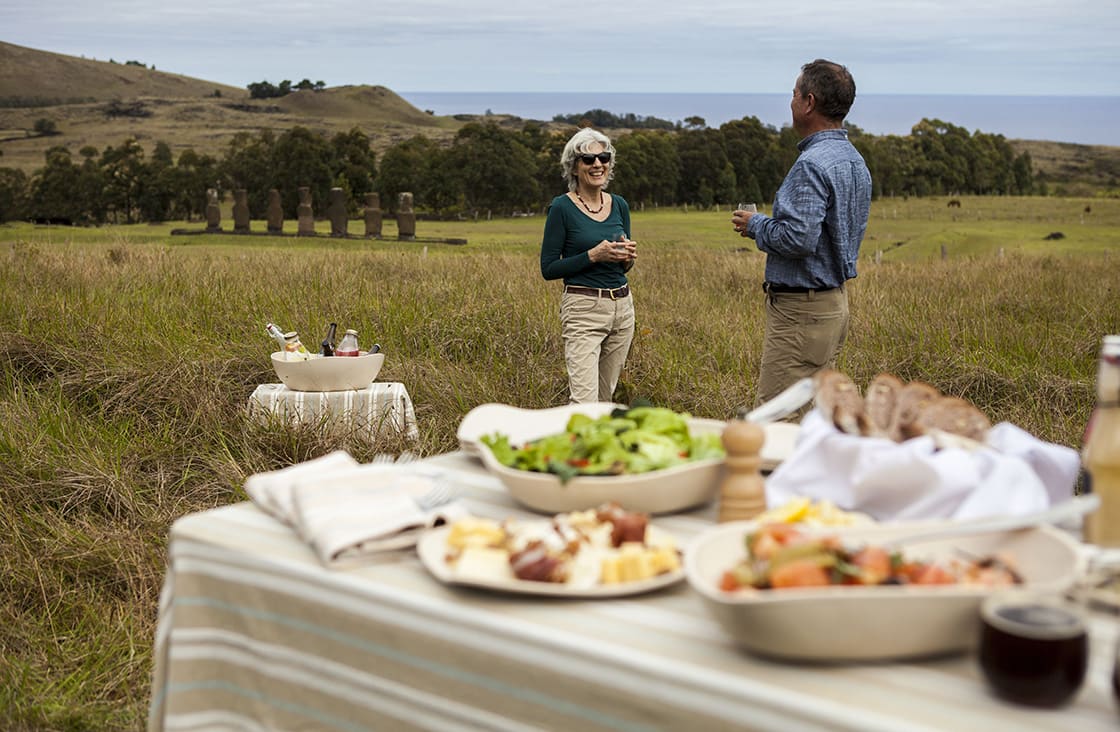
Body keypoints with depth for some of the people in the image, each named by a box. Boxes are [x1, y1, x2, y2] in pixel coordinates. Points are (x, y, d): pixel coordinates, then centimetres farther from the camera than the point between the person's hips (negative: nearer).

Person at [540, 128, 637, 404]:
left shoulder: (619, 205, 9)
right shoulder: (562, 207, -7)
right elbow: (548, 268, -7)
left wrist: (629, 257, -4)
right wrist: (593, 255, -18)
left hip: (622, 307, 6)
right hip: (582, 309, -6)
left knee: (605, 397, 13)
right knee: (585, 403, -15)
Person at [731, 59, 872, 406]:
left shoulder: (813, 163, -19)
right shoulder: (855, 160, 13)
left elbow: (799, 238, -27)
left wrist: (755, 225, -9)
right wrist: (768, 223, 19)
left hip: (802, 309, -11)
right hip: (836, 300, 11)